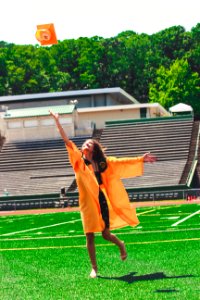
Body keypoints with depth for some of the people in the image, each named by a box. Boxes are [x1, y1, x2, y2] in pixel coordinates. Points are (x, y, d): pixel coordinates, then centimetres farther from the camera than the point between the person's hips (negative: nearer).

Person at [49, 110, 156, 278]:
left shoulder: (103, 162, 6)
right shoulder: (79, 161, 2)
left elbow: (122, 162, 10)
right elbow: (67, 141, -4)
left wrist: (141, 159, 7)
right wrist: (57, 122, -10)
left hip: (102, 200, 0)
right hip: (88, 202, 0)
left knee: (106, 234, 7)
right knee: (90, 236, 1)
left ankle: (121, 245, 42)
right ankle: (94, 268, 14)